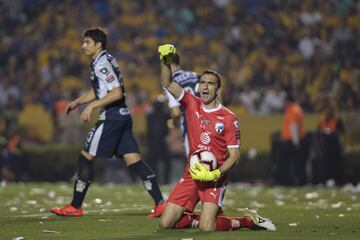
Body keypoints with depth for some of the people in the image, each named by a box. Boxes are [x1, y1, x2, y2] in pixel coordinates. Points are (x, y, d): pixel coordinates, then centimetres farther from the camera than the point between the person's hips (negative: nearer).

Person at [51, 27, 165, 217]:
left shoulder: (102, 64, -12)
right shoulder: (105, 61, 18)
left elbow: (117, 93, -21)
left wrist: (91, 106, -19)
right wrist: (77, 102, 23)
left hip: (112, 116, -10)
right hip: (123, 116, 10)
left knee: (86, 157, -1)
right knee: (133, 159, 4)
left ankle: (75, 207, 4)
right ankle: (160, 203, -4)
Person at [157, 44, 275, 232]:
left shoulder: (228, 118, -4)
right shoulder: (192, 105, 6)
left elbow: (234, 155, -5)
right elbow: (167, 83, -2)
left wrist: (216, 174, -20)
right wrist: (165, 61, -19)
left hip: (214, 179, -4)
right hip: (191, 175, 4)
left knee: (207, 227, -22)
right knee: (165, 224, -6)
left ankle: (248, 220, 4)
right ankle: (194, 218, 25)